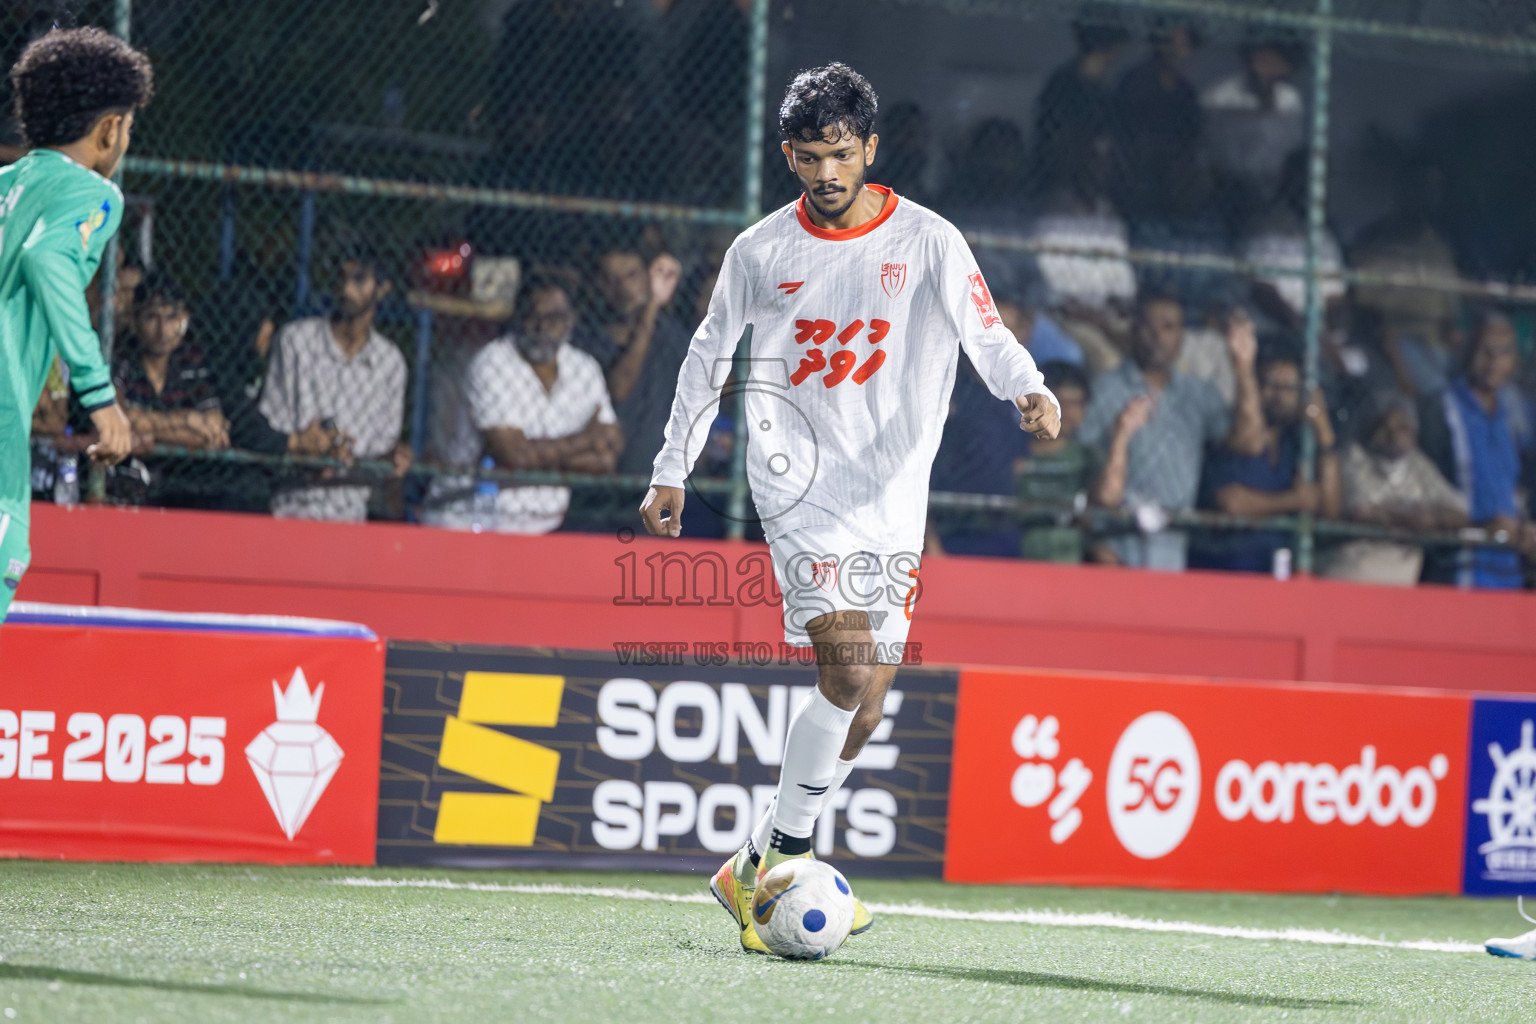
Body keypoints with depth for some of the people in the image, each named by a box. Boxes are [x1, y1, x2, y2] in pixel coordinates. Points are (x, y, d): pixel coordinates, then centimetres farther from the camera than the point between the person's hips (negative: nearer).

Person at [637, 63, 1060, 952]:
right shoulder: (761, 251, 3)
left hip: (893, 495, 2)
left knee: (865, 706, 2)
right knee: (849, 671, -20)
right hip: (798, 478, -2)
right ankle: (779, 861, -10)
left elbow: (985, 332, -11)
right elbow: (709, 355, 15)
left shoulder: (928, 242, 0)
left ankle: (762, 872, 15)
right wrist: (672, 471, 16)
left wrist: (1030, 389, -32)